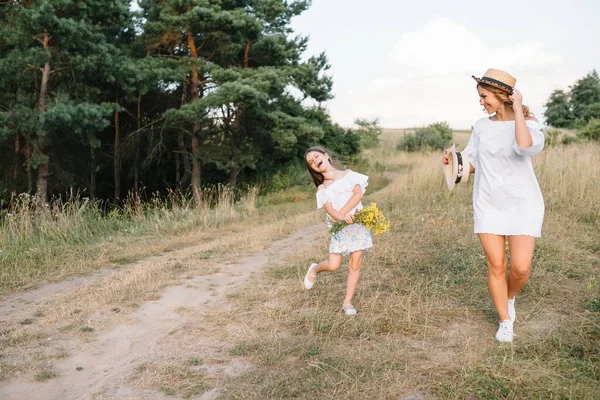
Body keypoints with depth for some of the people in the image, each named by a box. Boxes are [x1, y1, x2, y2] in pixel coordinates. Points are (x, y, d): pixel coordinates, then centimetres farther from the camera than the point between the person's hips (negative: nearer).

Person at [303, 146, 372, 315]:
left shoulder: (348, 174, 6)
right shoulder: (322, 189, 5)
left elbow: (358, 194, -9)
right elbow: (331, 211, -10)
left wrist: (342, 213, -17)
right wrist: (343, 218, -33)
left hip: (358, 224, 0)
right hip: (339, 228, 0)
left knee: (354, 265, -1)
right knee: (333, 265, -6)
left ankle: (347, 302, 10)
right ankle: (314, 269, 28)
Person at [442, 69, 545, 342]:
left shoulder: (529, 123, -7)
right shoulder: (481, 126, 4)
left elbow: (526, 146, -31)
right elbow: (472, 163, 12)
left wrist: (517, 108, -22)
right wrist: (453, 160, -9)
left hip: (522, 203, -3)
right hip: (488, 204, 3)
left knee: (521, 267, -8)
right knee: (496, 266, 3)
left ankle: (509, 297, 28)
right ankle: (505, 321, 23)